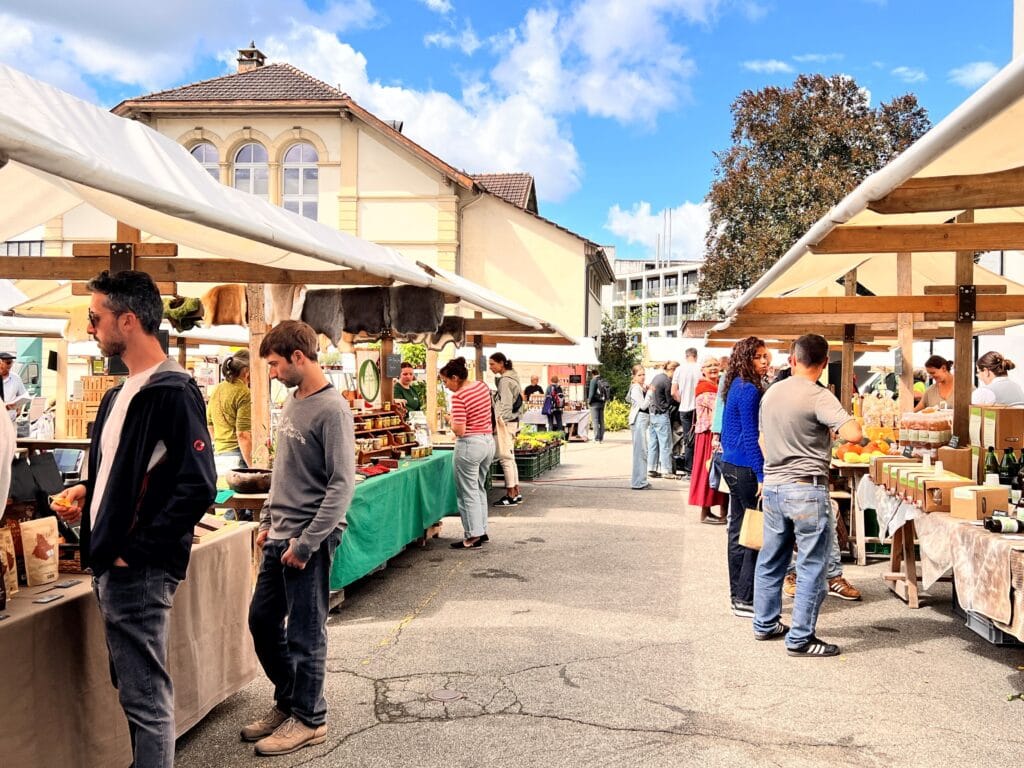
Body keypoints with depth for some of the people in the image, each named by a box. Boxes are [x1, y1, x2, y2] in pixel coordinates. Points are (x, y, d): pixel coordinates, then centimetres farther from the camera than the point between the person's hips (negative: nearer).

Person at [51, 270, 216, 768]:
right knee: (133, 688, 20)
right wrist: (86, 491, 8)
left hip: (137, 572, -9)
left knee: (145, 697, 0)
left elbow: (197, 488, -23)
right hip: (110, 565, 9)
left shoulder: (172, 393, -17)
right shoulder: (122, 393, 13)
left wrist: (134, 551, -19)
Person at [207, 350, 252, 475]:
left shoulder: (216, 390, 12)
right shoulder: (243, 394, -12)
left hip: (217, 456, 8)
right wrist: (252, 467, -16)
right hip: (236, 457, -8)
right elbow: (243, 435, -18)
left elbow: (210, 426, 21)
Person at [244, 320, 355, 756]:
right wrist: (267, 521, 15)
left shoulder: (331, 410, -16)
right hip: (280, 537, 9)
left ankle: (308, 719, 19)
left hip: (309, 541, -9)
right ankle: (288, 701, 33)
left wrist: (306, 542, -19)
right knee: (262, 622, 16)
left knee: (305, 633, 3)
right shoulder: (292, 403, 11)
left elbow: (342, 485, -19)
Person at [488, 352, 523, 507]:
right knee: (510, 458, 13)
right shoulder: (511, 378, 16)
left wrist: (498, 423, -18)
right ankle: (516, 493, 18)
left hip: (504, 423, -10)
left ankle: (511, 496, -4)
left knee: (506, 459, -7)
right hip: (512, 421, 10)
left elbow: (506, 405, -18)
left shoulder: (505, 380, -14)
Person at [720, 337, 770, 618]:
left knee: (739, 531, 14)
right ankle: (745, 600, -3)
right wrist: (761, 475, -20)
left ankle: (738, 594, 22)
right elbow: (751, 435, -19)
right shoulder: (749, 390, -15)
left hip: (731, 465, 10)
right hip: (745, 468, -10)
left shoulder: (736, 387, 14)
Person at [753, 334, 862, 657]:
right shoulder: (819, 397, -14)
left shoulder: (771, 394, 8)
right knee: (811, 566, 2)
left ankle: (766, 623, 28)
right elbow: (854, 435, -24)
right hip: (806, 490, -7)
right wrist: (839, 424, -2)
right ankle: (800, 639, 5)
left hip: (772, 486, 7)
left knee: (771, 560, 17)